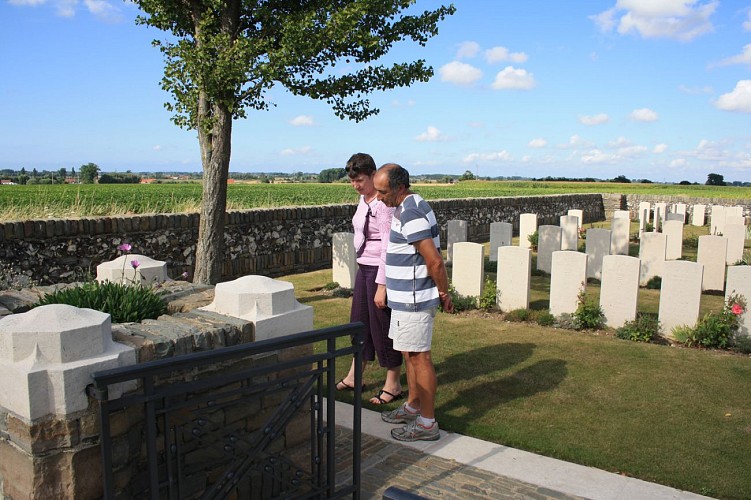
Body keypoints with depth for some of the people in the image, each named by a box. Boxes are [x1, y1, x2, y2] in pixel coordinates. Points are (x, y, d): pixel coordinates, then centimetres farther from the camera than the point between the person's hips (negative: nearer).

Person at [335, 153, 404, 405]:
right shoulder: (364, 199, 9)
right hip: (364, 267, 9)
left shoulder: (384, 202, -18)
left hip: (381, 269, -9)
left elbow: (388, 246, -21)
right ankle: (353, 377, 33)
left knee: (382, 324, 2)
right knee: (359, 320, 18)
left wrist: (382, 285, -22)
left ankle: (393, 384, 19)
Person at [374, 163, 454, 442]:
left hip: (413, 300, -10)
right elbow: (434, 255, 17)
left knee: (419, 356, -1)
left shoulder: (410, 215, -22)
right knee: (409, 353, 20)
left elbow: (435, 261, -25)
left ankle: (427, 423, 10)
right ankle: (413, 406, 34)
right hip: (407, 298, 10)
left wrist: (443, 293, -10)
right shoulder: (413, 206, 12)